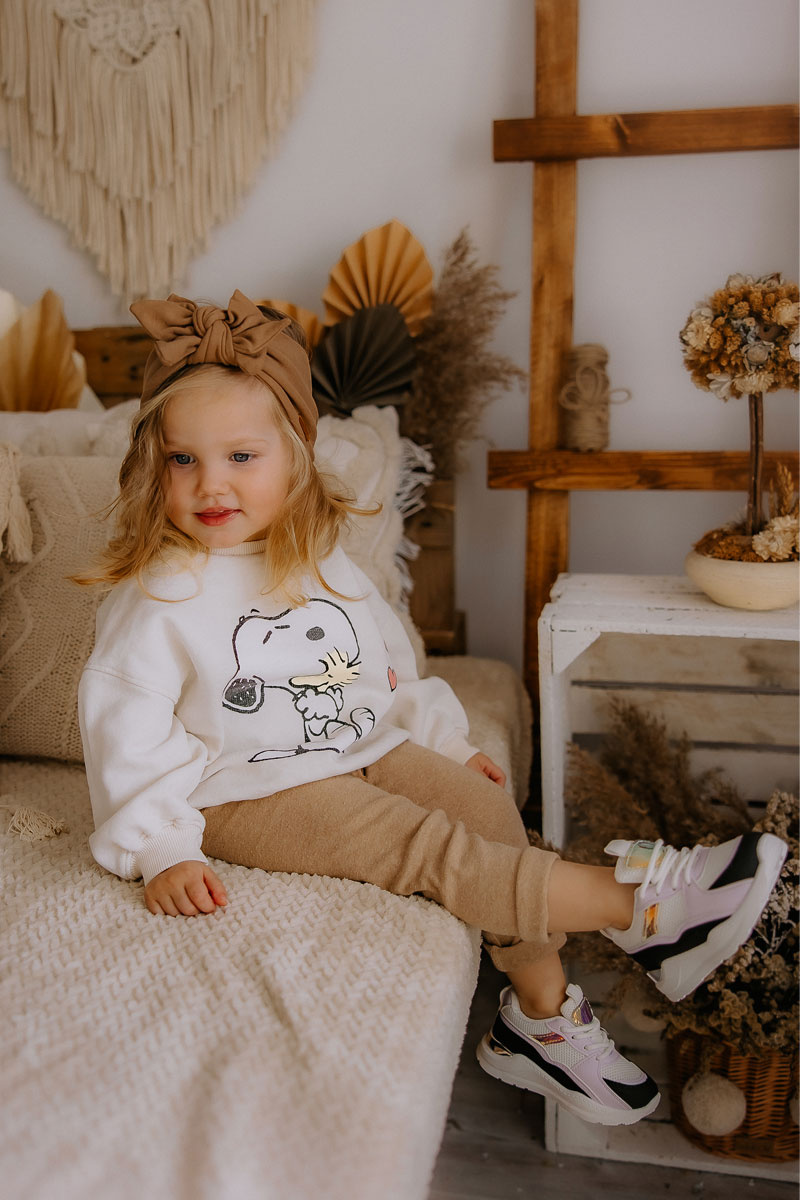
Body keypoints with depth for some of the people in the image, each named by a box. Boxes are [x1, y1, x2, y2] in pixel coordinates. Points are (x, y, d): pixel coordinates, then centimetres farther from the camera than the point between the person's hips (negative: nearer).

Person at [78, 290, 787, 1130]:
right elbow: (127, 728, -15)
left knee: (484, 803, -8)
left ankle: (543, 1015, 4)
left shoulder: (319, 563, 5)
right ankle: (639, 908, -22)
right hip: (248, 793, -6)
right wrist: (162, 851, -22)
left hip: (365, 749, 7)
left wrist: (445, 740, 15)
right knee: (423, 846, -23)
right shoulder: (155, 595, -13)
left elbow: (388, 666, 17)